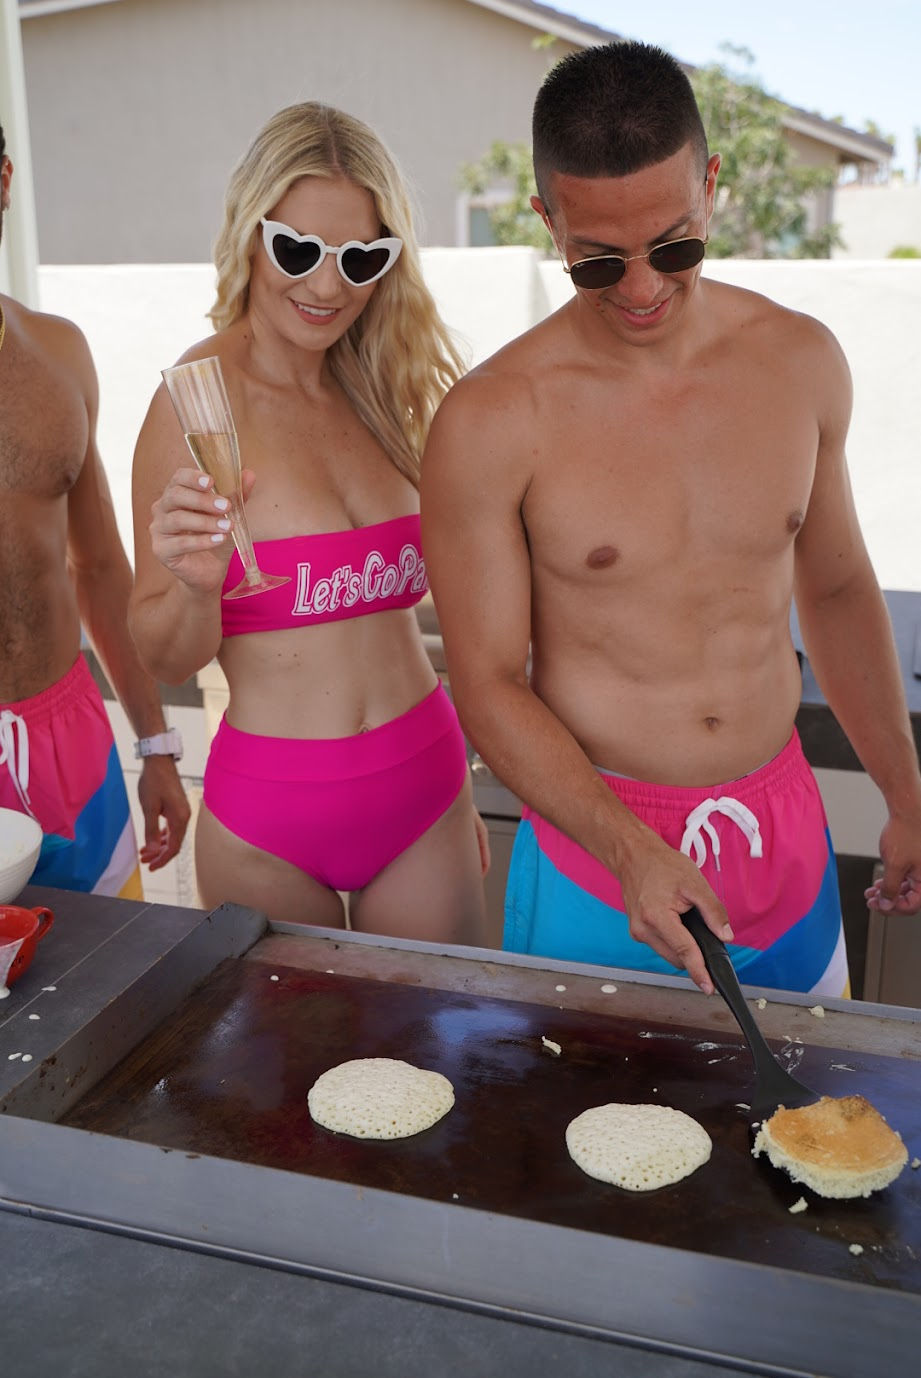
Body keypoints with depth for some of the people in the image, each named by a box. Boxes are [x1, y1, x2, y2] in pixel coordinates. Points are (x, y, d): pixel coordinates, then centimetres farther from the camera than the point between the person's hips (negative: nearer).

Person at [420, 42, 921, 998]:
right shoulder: (490, 423, -15)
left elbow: (836, 589, 10)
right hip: (595, 849, -4)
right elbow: (487, 684, -12)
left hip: (786, 837, 4)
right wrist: (630, 852, -23)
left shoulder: (801, 361, -1)